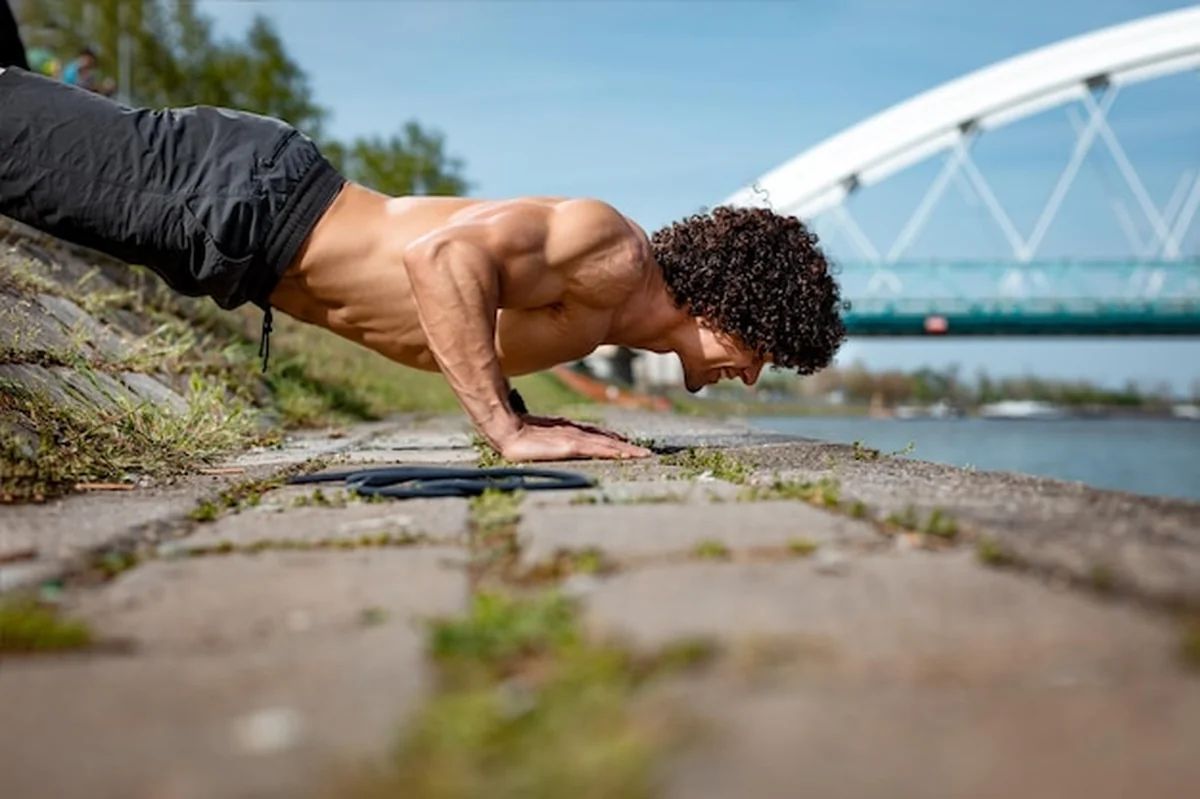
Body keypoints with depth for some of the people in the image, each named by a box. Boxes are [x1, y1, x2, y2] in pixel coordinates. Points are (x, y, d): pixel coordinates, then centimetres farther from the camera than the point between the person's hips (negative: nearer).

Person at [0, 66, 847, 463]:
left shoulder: (597, 316, 7)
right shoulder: (609, 248, -22)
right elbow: (442, 255, -36)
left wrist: (514, 411, 10)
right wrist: (508, 429, -33)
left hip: (259, 198, 7)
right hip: (244, 201, -7)